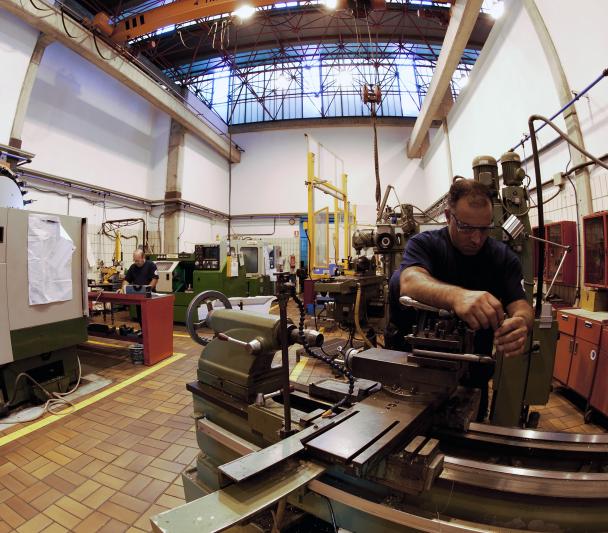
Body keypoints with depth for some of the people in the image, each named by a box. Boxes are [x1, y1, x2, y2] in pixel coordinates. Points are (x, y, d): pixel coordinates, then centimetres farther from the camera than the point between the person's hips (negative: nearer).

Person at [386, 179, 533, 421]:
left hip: (473, 373, 2)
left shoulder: (504, 257, -3)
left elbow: (521, 305, -14)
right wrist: (456, 295, -53)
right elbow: (409, 283, -34)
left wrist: (521, 322, -38)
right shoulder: (423, 244, -13)